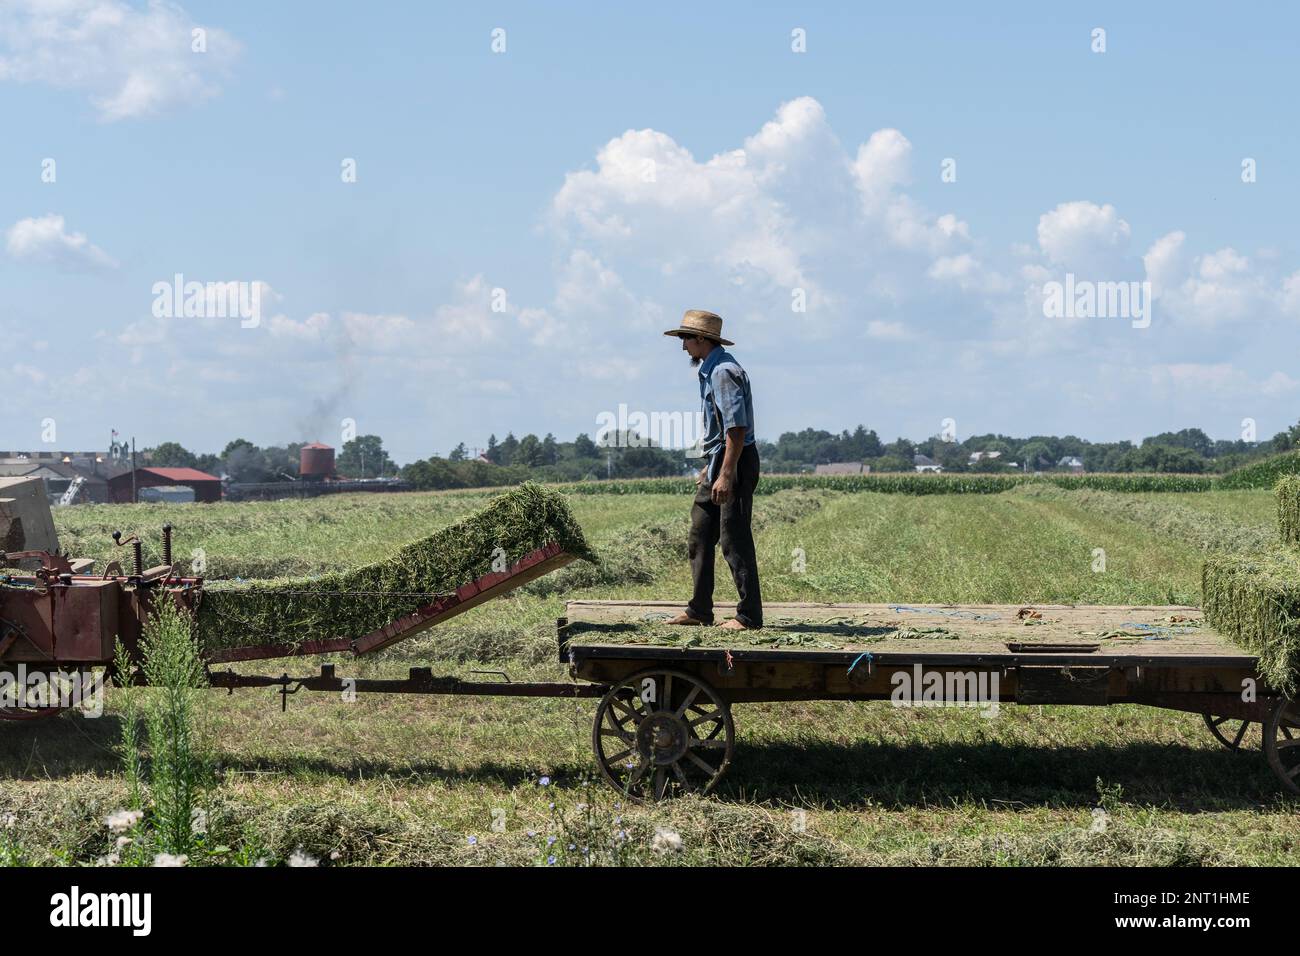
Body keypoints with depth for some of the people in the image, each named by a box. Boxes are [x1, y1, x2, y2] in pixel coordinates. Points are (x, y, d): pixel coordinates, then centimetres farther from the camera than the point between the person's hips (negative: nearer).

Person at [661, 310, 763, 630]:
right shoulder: (710, 371, 16)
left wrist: (726, 475, -27)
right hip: (717, 462, 11)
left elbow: (737, 427, -24)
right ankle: (699, 610, 19)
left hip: (735, 462, -11)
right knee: (700, 536, 13)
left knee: (735, 541, -7)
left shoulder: (724, 372, -17)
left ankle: (749, 615, -2)